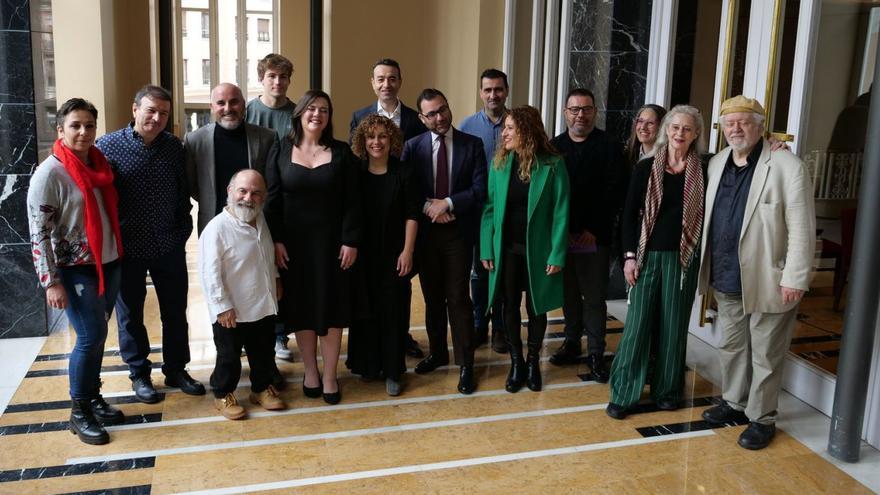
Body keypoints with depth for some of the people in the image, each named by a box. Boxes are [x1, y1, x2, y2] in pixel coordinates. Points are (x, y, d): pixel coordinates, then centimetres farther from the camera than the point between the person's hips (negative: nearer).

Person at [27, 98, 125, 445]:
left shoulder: (99, 163, 6)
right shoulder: (50, 174, -14)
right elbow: (39, 233, -15)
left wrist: (119, 254, 14)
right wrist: (51, 282, -17)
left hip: (109, 264, 6)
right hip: (76, 270, -6)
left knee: (96, 336, 13)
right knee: (91, 337, -6)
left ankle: (93, 398, 27)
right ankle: (79, 412, 10)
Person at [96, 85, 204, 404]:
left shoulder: (174, 146, 3)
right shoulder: (107, 146, -9)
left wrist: (184, 229, 7)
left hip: (169, 246, 3)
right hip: (128, 247, -3)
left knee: (175, 310, 12)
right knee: (130, 314, 11)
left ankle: (176, 369, 29)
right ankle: (139, 374, 28)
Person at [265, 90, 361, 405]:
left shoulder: (341, 153, 0)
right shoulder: (280, 152, 2)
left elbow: (352, 202, -2)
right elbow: (272, 200, 0)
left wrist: (351, 242, -8)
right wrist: (276, 241, -7)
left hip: (330, 242, -1)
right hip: (293, 243, 1)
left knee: (330, 307, 3)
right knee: (300, 308, 7)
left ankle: (330, 376, 15)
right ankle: (310, 372, 22)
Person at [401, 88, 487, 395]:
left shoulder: (472, 145, -1)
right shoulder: (413, 146, 3)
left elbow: (480, 190, -7)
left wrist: (448, 203, -15)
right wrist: (429, 206, -13)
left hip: (458, 231, -2)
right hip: (425, 231, 2)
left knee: (458, 297, -4)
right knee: (432, 297, 14)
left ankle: (466, 364, 6)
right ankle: (437, 352, 30)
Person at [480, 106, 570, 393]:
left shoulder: (553, 165, -10)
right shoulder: (500, 162, -1)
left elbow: (560, 212, -9)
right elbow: (489, 207, 1)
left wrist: (557, 254, -12)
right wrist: (486, 249, -4)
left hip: (537, 249, -2)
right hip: (506, 248, 3)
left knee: (536, 307, 10)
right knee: (511, 306, 11)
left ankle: (533, 362, 30)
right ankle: (516, 363, 27)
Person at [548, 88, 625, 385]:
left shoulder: (608, 146, -2)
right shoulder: (555, 146, 9)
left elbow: (614, 193, -8)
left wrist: (595, 229, -12)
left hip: (594, 237, -3)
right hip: (562, 235, 3)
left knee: (594, 297, 1)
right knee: (569, 294, 12)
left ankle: (596, 354, 10)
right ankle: (571, 344, 25)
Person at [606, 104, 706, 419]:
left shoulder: (704, 170, 0)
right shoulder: (646, 168, 0)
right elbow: (629, 214, 1)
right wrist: (629, 255, -6)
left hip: (683, 258, 1)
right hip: (647, 256, 0)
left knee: (674, 326, 9)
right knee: (637, 324, 1)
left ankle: (667, 389, 25)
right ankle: (623, 393, 11)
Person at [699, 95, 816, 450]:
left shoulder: (787, 166, -14)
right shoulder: (716, 164, 7)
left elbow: (801, 230, -16)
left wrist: (794, 279, -17)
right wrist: (709, 268, 10)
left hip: (768, 281, -6)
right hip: (727, 279, 6)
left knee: (765, 354, 6)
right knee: (731, 346, 20)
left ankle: (762, 418, 22)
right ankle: (734, 402, 38)